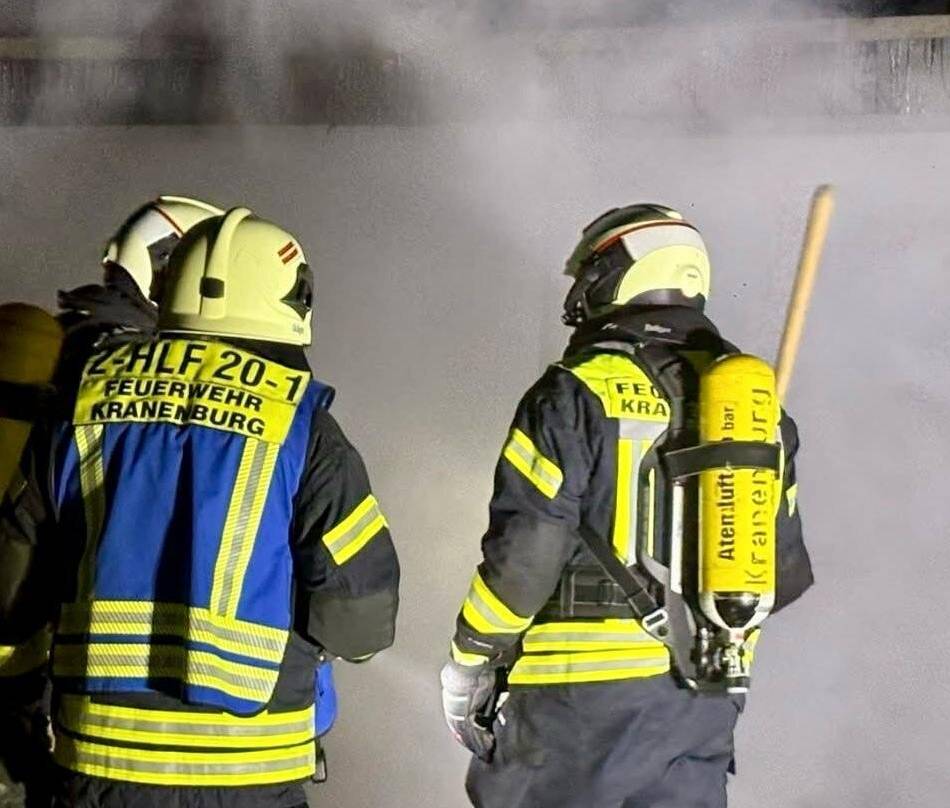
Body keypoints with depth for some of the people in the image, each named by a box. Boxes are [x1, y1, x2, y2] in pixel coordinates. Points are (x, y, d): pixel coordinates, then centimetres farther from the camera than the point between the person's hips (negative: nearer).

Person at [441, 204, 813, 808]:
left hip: (584, 689, -5)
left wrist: (470, 662, -1)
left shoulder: (578, 395, -10)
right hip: (707, 700, 6)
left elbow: (524, 554, -13)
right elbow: (784, 570, 12)